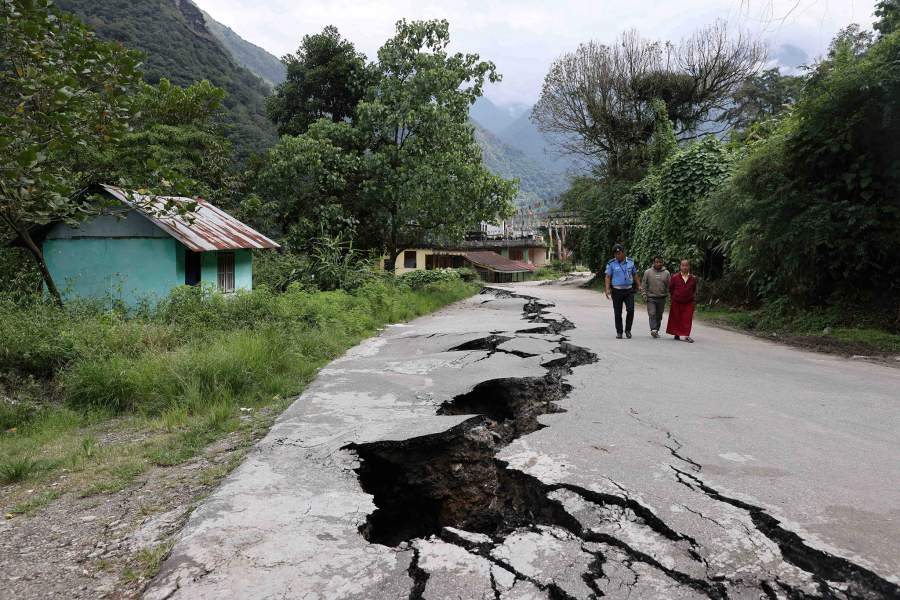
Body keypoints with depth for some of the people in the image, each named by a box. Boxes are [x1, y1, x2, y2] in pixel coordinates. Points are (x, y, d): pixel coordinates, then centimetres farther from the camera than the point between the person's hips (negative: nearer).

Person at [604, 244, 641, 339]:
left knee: (630, 310, -9)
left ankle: (628, 330, 8)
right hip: (616, 291, -1)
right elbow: (608, 277, -3)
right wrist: (607, 289, -14)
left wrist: (639, 286, 8)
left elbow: (635, 275, 15)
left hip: (629, 290, 2)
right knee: (617, 313, 2)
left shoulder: (630, 262, 7)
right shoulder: (611, 263, -2)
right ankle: (619, 332, 13)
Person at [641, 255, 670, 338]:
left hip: (662, 298, 2)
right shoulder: (648, 272, 0)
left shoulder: (666, 273, 4)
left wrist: (667, 294, -1)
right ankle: (653, 329, -19)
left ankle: (657, 331, 19)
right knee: (652, 314, -14)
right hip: (651, 298, -2)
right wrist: (644, 295, -4)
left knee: (659, 316, 9)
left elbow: (669, 286, 7)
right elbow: (643, 285, 3)